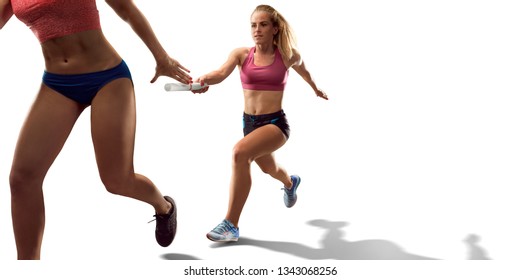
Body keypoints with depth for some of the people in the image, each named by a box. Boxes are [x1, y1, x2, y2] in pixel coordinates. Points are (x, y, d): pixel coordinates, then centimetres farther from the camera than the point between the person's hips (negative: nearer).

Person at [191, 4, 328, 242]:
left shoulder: (288, 55, -7)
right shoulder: (241, 54, -5)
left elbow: (302, 69, 16)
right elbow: (222, 73, -24)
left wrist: (316, 89, 34)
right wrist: (204, 79, -47)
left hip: (276, 123, -5)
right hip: (249, 122, 5)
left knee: (240, 152, -33)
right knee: (269, 168, 30)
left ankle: (231, 225, -24)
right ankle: (290, 183, 70)